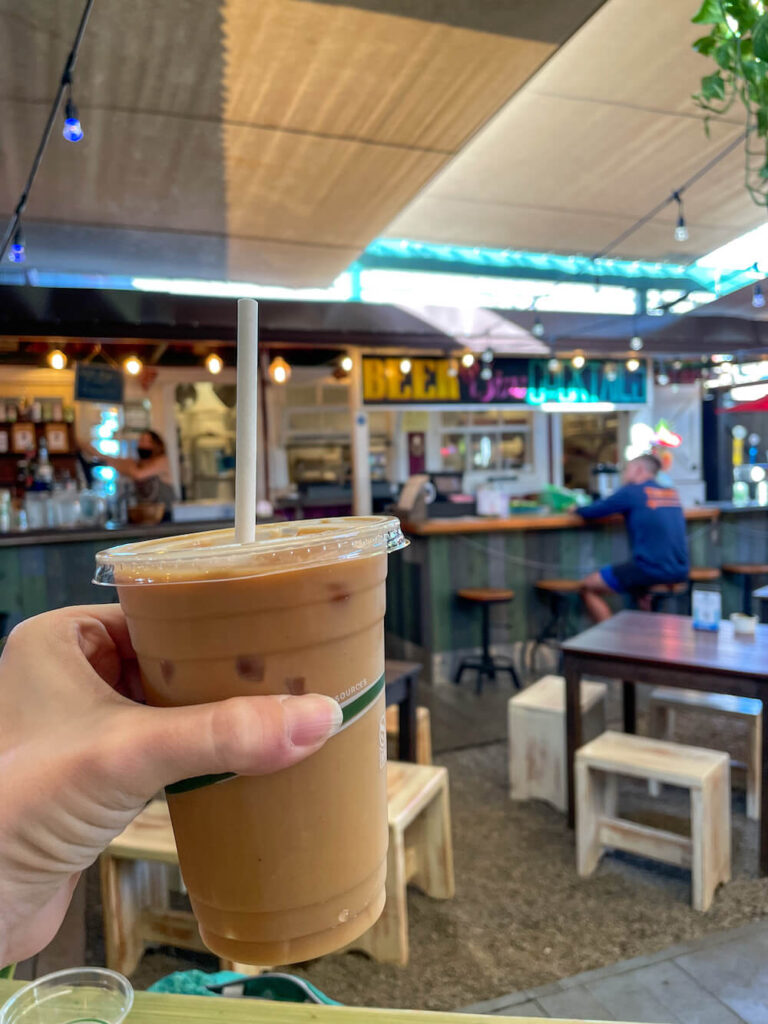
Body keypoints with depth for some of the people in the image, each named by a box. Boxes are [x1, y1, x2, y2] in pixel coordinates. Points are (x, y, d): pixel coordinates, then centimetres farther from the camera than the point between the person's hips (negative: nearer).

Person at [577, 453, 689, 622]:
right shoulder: (672, 492, 14)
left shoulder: (632, 491, -6)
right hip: (680, 571, 8)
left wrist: (577, 509, 18)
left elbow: (591, 512, -2)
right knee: (637, 579, 38)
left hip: (652, 569, -8)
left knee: (588, 587, 3)